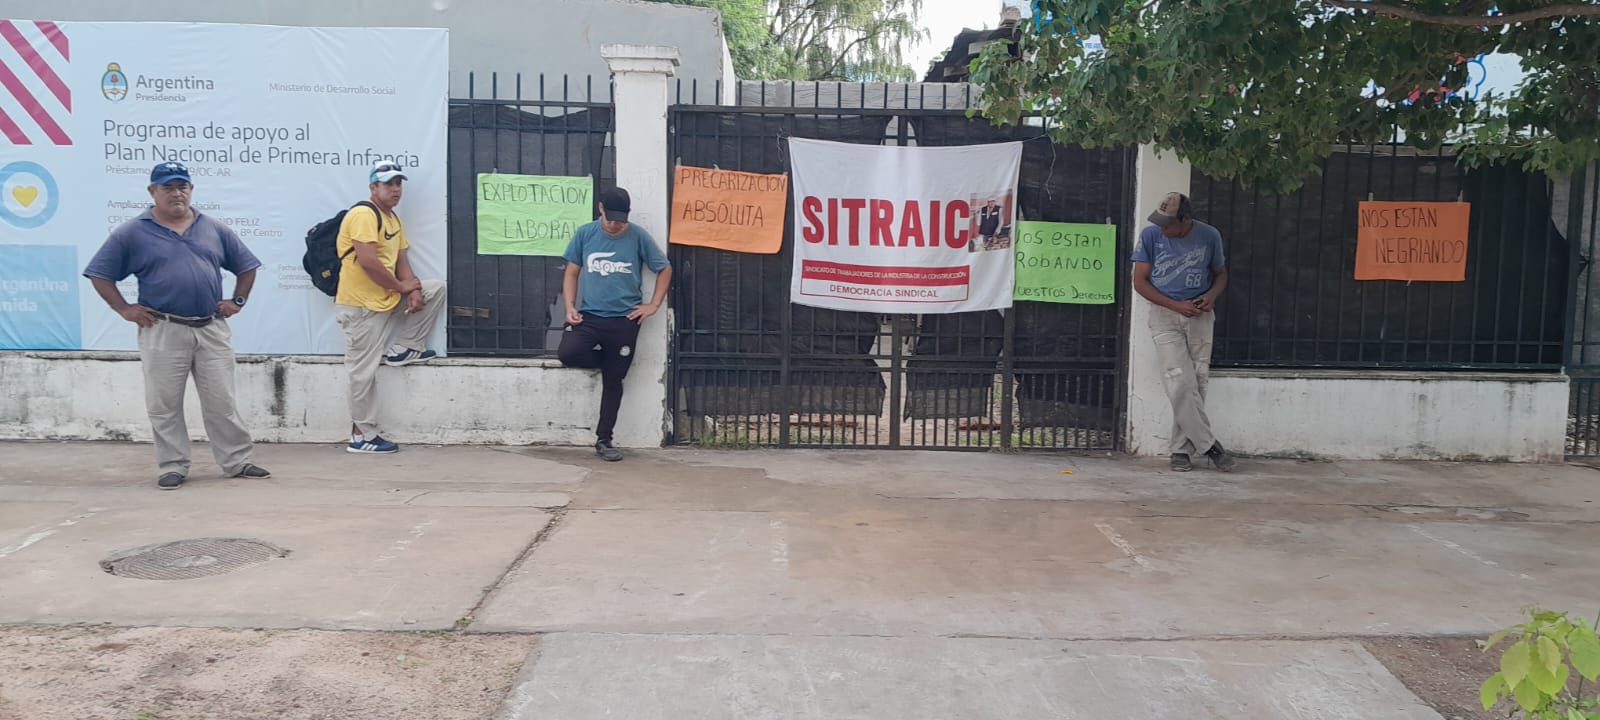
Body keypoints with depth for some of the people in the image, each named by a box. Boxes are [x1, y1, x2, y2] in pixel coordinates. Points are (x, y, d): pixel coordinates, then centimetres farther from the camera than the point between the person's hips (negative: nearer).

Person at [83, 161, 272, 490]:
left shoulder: (214, 229, 9)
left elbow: (246, 266, 17)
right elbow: (100, 274, 3)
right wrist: (124, 309, -4)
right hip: (162, 332, -2)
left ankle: (238, 461, 13)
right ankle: (172, 467, 13)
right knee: (164, 405, 4)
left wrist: (238, 301, 7)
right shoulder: (132, 233, 1)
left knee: (221, 401, 6)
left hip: (213, 330, 2)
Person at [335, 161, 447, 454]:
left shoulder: (394, 220, 14)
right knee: (364, 371, -5)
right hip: (362, 304, -9)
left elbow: (401, 260, 11)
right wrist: (402, 287, -14)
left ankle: (403, 348, 6)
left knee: (436, 288, 4)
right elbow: (368, 261, -25)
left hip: (390, 298, 9)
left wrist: (414, 290, -9)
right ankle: (363, 435, 6)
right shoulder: (364, 214, -16)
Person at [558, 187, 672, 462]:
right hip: (588, 316, 1)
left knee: (613, 380, 5)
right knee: (568, 354, -25)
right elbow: (572, 272, 8)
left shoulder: (638, 236, -3)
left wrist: (654, 305, 0)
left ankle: (603, 440, 17)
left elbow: (665, 269, 7)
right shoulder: (585, 234, 1)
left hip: (624, 320, -1)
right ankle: (609, 360, 9)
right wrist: (570, 306, -4)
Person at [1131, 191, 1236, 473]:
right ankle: (1209, 445, -3)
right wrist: (1177, 306, -13)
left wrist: (1212, 295, -11)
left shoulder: (1209, 236, -2)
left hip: (1200, 317, 1)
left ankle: (1181, 449, 8)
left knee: (1195, 384, -1)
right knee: (1180, 383, -13)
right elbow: (1140, 281, -4)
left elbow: (1221, 273, 13)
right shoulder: (1150, 236, -6)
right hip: (1165, 315, -1)